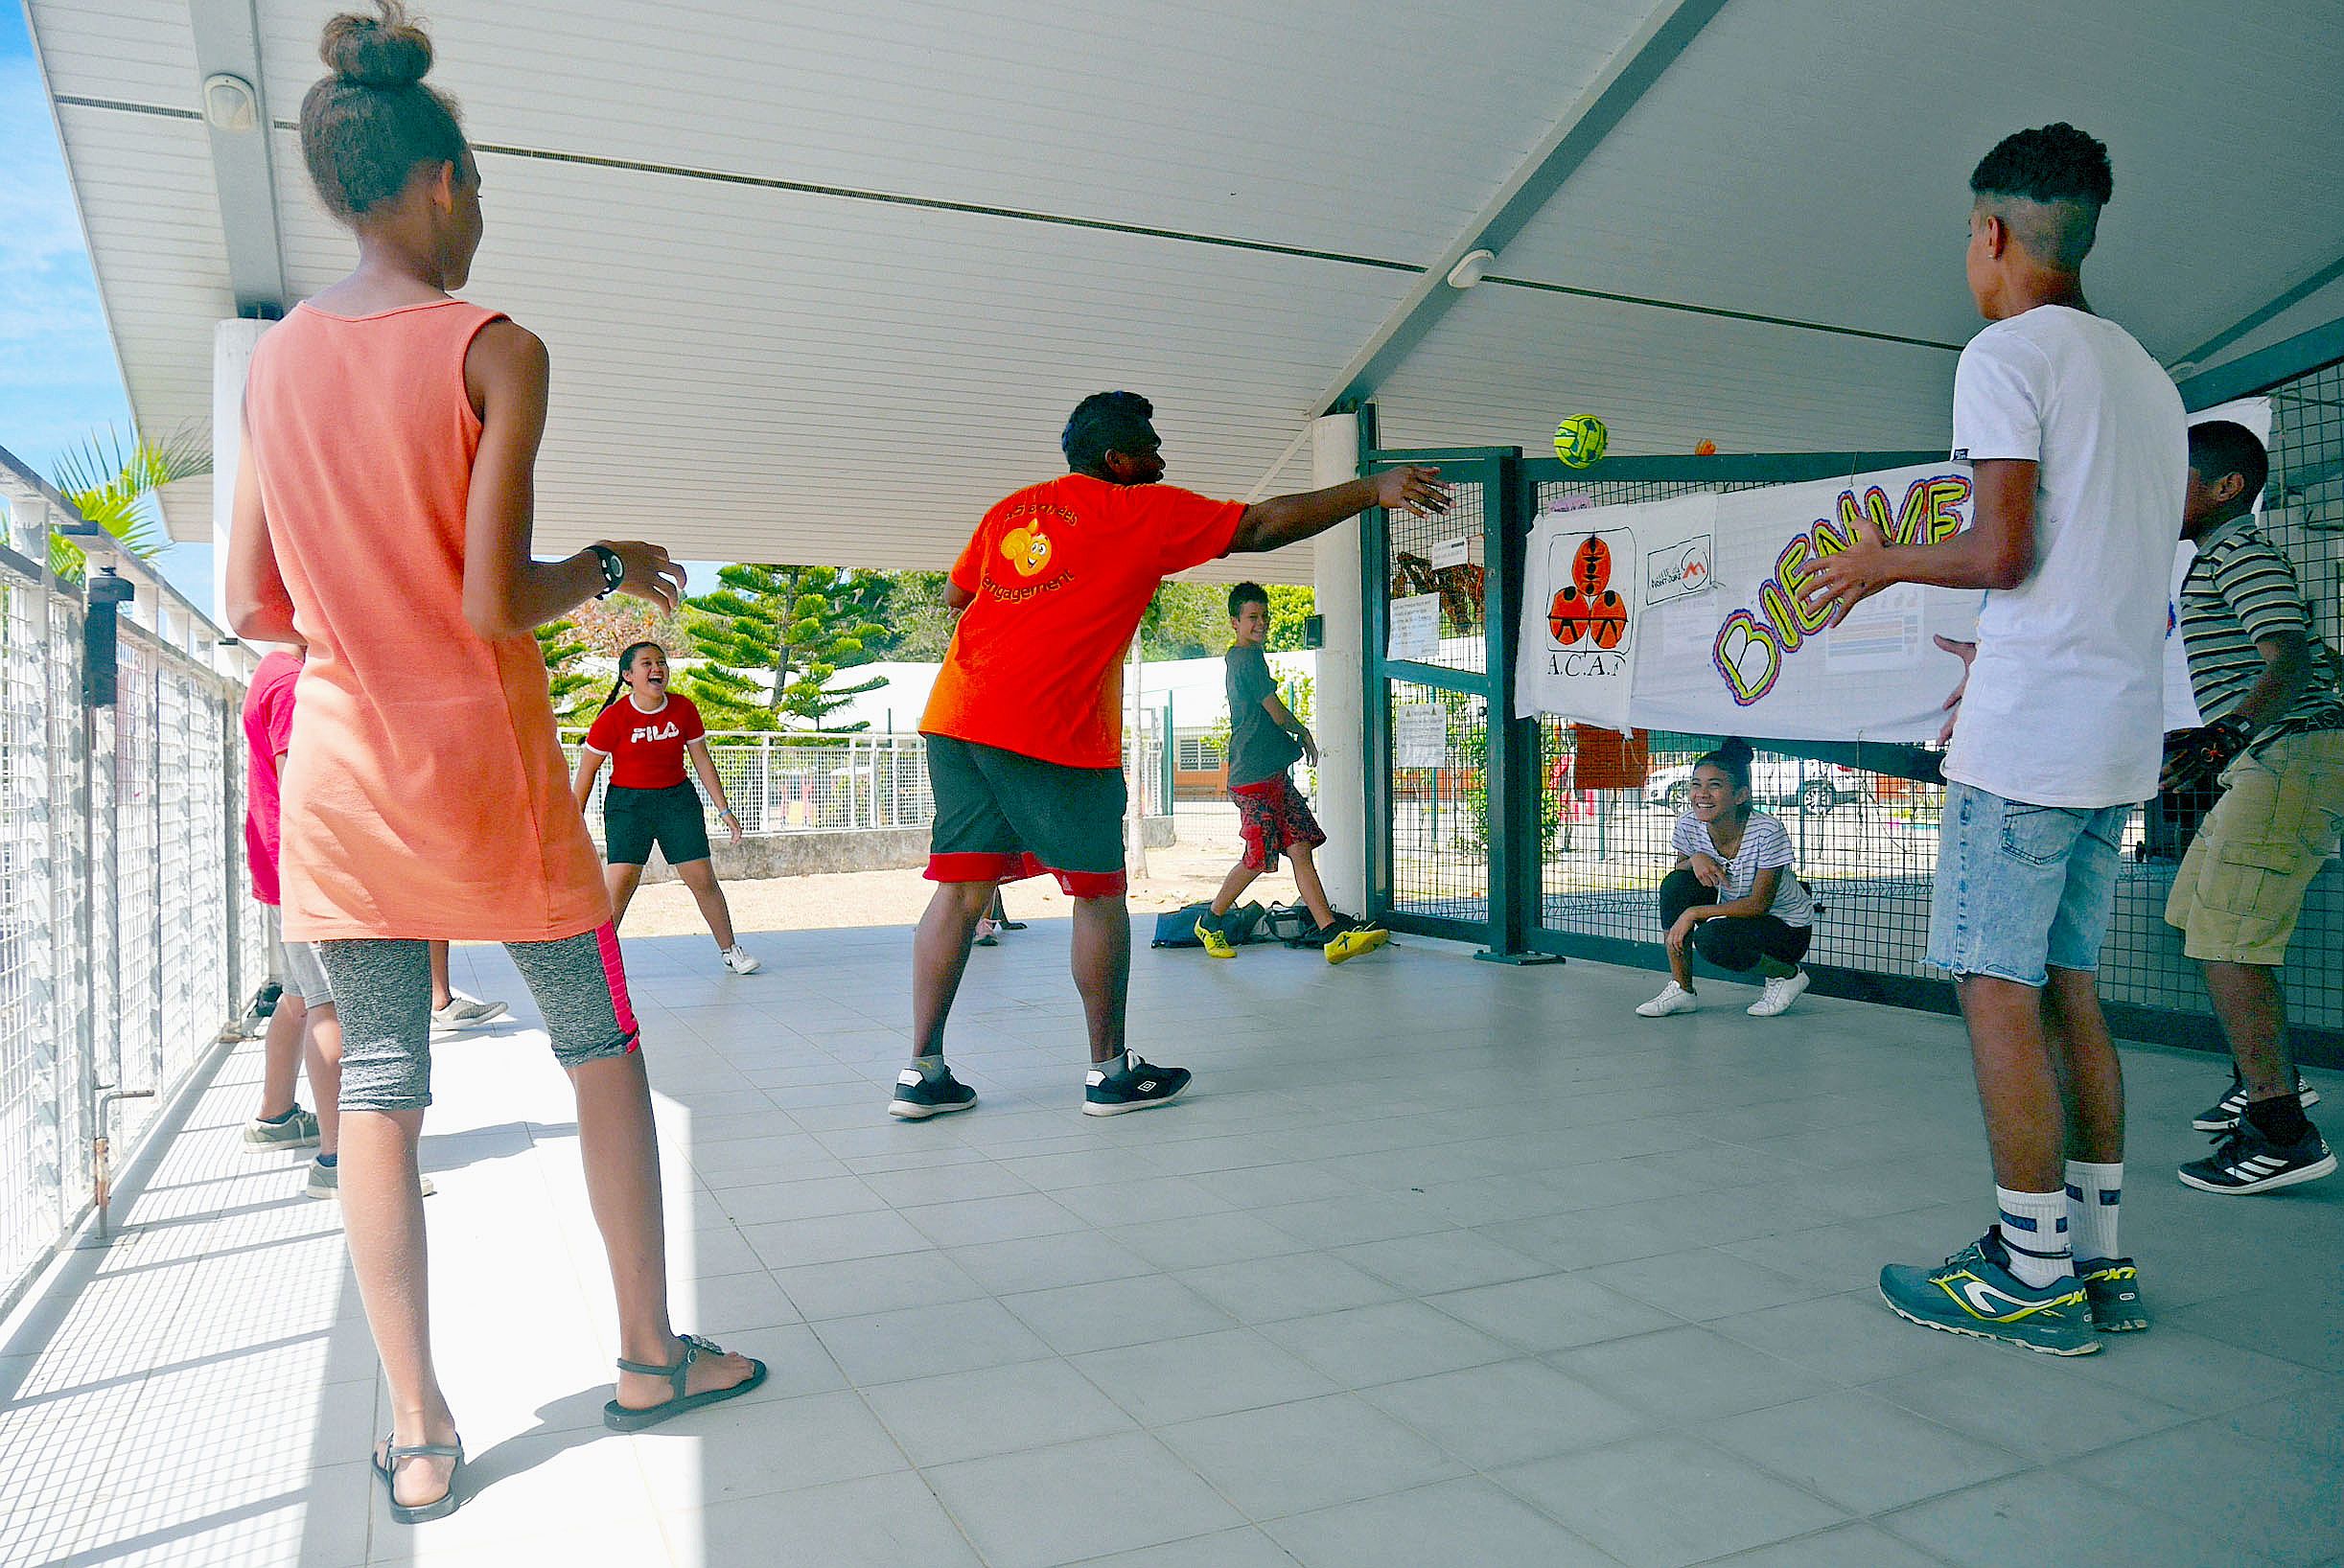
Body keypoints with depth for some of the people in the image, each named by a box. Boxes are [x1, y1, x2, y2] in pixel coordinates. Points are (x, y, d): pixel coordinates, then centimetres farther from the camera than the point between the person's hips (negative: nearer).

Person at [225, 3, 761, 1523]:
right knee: (602, 1045, 12)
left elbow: (252, 604, 7)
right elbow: (498, 604, -17)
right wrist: (613, 568, 1)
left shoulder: (277, 358, 6)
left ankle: (419, 1435, 13)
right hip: (487, 769, -4)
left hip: (340, 768, 5)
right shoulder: (494, 350, -11)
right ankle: (648, 1354, 21)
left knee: (379, 1090, 7)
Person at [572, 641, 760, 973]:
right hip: (627, 802, -3)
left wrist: (724, 809, 5)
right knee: (619, 883, -14)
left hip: (677, 798, 3)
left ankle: (729, 951, 20)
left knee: (703, 880, 3)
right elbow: (586, 773, -5)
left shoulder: (684, 709, -4)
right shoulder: (613, 717, -13)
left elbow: (702, 761, 6)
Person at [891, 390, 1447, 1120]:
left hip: (957, 716, 6)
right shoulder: (1144, 511, 3)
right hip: (1051, 730, -6)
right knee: (1098, 893, 6)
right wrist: (1373, 489, 10)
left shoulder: (1010, 508, 20)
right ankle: (1109, 1072, 13)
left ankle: (923, 1072, 7)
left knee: (962, 888, 8)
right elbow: (1265, 526, 4)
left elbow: (955, 594, 29)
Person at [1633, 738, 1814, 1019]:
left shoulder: (1767, 831, -28)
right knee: (1675, 883, -19)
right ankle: (1681, 988, -6)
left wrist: (1693, 913, -28)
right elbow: (1680, 867, 1)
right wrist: (1695, 859, -23)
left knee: (1712, 938, -32)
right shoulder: (1689, 823, -14)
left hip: (1789, 930, -5)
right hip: (1733, 913, 6)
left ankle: (1787, 974, -1)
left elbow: (1758, 904, -25)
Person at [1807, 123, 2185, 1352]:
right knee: (2066, 983, 13)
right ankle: (2098, 1258, 18)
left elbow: (2003, 552, -16)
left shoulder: (2008, 352, -7)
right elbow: (2117, 567, 21)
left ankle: (2034, 1275, 2)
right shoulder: (2147, 373, 21)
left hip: (2028, 736, -9)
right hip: (2121, 734, 9)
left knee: (1999, 989, -3)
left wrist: (1883, 564, 2)